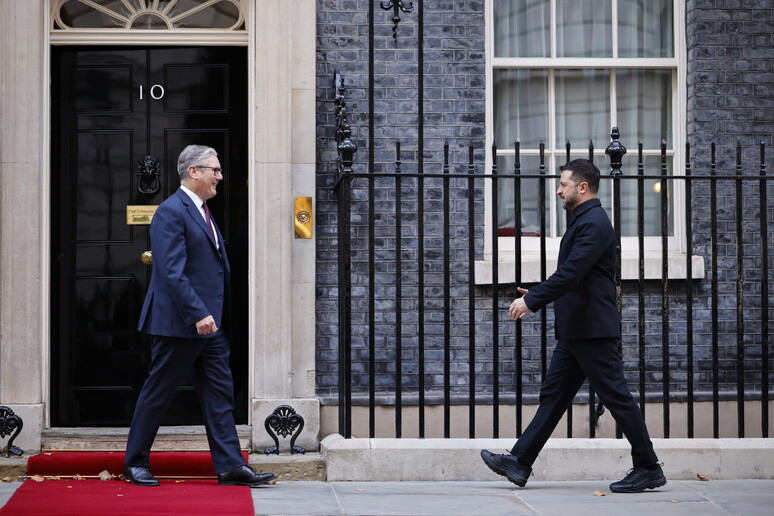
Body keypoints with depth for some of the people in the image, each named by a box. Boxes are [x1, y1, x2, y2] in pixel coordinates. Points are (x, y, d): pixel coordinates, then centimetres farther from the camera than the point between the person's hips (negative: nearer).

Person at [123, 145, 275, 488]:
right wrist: (198, 314, -25)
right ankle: (135, 463, 14)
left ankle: (230, 466, 4)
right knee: (158, 392, 2)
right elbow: (172, 272, -21)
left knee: (220, 392, 4)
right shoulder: (171, 212, -14)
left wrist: (211, 315, 16)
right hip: (178, 322, -9)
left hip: (208, 322, 9)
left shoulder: (202, 211, 17)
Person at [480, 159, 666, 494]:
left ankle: (648, 469, 2)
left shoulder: (593, 222, -15)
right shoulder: (584, 221, 18)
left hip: (592, 329, -11)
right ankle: (519, 463, 12)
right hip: (576, 330, 11)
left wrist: (532, 300, -21)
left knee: (616, 397, -5)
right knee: (553, 394, 10)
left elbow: (571, 273, -24)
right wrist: (535, 295, 18)